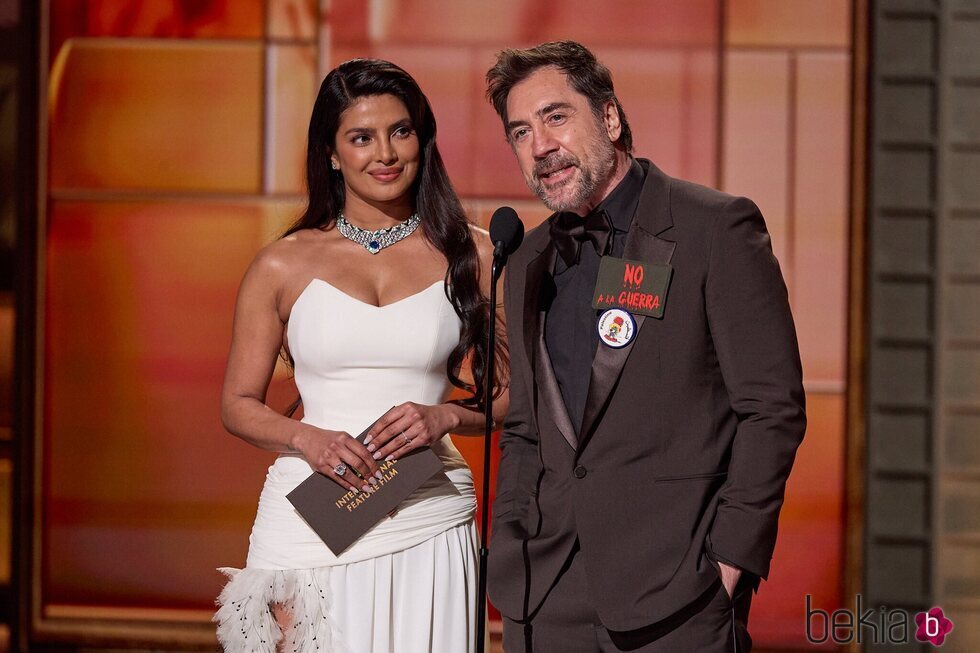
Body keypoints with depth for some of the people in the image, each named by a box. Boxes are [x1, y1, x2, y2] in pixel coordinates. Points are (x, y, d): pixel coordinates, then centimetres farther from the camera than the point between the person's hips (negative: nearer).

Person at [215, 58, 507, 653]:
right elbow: (239, 404, 8)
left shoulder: (472, 257, 6)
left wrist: (446, 416, -11)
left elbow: (514, 395, 9)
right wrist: (308, 439, -11)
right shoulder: (283, 267, 4)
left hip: (429, 519, 1)